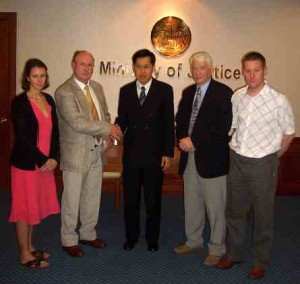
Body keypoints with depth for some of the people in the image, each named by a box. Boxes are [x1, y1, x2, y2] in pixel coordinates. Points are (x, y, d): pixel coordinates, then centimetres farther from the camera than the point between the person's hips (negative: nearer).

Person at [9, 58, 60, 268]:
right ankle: (25, 254, 17)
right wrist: (43, 160, -14)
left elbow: (55, 131, 7)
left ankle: (30, 247, 29)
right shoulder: (20, 102, -10)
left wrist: (53, 158, -5)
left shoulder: (49, 100, 8)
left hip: (46, 162, 6)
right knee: (25, 206, 4)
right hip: (26, 163, -6)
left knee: (36, 206, 14)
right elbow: (22, 137, -15)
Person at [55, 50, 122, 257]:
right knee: (72, 199, 6)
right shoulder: (64, 92, -15)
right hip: (76, 154, -7)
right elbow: (76, 122, -23)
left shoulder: (97, 87, 9)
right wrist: (108, 129, -20)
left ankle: (88, 234, 34)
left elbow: (105, 114, 16)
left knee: (93, 196, 16)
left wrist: (108, 137, -3)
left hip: (97, 152, 7)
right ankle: (69, 240, 22)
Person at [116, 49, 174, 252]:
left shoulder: (165, 90, -2)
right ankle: (131, 236, 31)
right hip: (131, 154, 2)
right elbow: (122, 119, 5)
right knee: (130, 199, 12)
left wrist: (168, 153, -7)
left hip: (154, 155, -2)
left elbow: (169, 123, -3)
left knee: (153, 200, 10)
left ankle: (152, 238, 28)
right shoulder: (125, 91, 6)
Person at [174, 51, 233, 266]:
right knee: (192, 204, 17)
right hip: (189, 156, 7)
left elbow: (222, 128, -18)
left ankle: (217, 249, 21)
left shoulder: (223, 93, -10)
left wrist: (194, 141, -18)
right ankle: (194, 241, 35)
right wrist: (182, 139, -5)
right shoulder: (188, 92, 12)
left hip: (212, 159, -6)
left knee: (215, 207, 4)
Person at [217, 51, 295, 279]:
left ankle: (261, 262, 29)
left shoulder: (279, 101, -14)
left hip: (263, 164, -4)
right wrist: (236, 150, 8)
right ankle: (234, 253, 37)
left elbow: (289, 132, -1)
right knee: (234, 211, 17)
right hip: (237, 161, 5)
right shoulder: (237, 97, -1)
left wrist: (273, 157, 3)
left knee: (263, 215, 10)